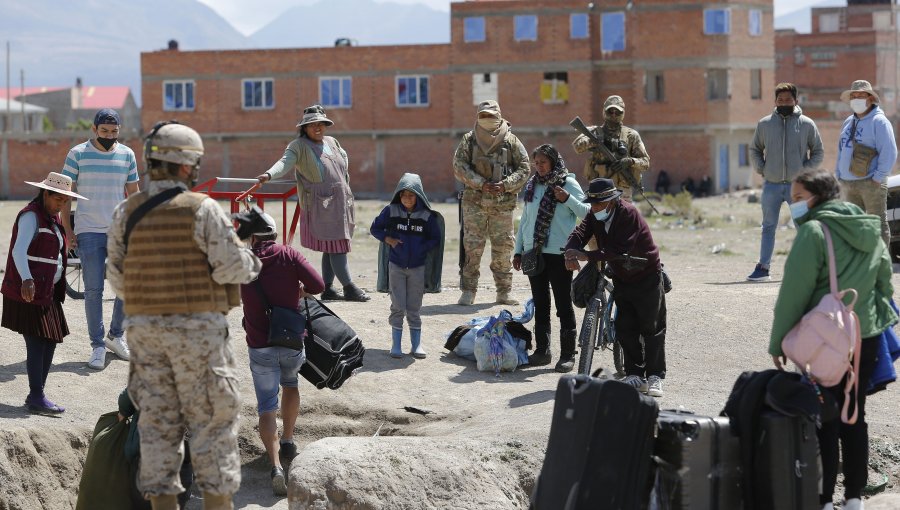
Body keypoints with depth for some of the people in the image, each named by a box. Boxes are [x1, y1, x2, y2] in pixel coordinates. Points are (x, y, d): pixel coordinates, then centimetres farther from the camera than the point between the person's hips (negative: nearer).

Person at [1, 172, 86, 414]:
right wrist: (27, 280, -38)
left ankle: (36, 395, 15)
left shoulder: (52, 217, 17)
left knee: (50, 341, 8)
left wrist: (57, 289, 26)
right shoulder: (31, 215, -12)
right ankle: (37, 398, -7)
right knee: (36, 343, -9)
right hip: (29, 292, -9)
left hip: (48, 292, 9)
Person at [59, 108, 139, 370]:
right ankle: (97, 346, 6)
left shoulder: (127, 154, 6)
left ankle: (116, 336, 23)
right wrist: (68, 231, -2)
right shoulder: (78, 154, -1)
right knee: (93, 290, -2)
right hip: (88, 232, -3)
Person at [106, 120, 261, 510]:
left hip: (145, 327, 5)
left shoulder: (126, 213, 3)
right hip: (197, 327, -4)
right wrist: (252, 262, 8)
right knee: (212, 420, 4)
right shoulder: (202, 210, -11)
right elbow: (231, 267, -13)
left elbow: (117, 278, 7)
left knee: (157, 420, 11)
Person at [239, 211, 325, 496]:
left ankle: (276, 465, -17)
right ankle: (287, 442, 30)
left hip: (260, 347, -1)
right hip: (293, 341, 1)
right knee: (290, 383, 32)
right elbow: (318, 285, -13)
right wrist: (301, 292, 8)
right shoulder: (289, 255, -3)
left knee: (267, 408, 3)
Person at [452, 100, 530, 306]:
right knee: (472, 247, -5)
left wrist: (505, 185, -11)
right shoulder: (469, 140, 5)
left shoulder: (511, 141, 5)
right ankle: (468, 291, 0)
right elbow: (459, 166, -2)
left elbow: (524, 168, 4)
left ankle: (504, 291, 15)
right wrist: (481, 184, -13)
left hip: (503, 202, 1)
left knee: (503, 247, 5)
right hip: (475, 202, -1)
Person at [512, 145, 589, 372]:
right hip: (533, 252, 6)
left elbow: (586, 212, -7)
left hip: (559, 254, -6)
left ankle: (568, 354, 2)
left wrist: (568, 199, -23)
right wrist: (518, 250, 16)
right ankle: (542, 350, 18)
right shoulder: (532, 185, 13)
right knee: (540, 304, 11)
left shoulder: (568, 183, -3)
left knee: (563, 304, -2)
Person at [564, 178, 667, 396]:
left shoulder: (628, 213, -25)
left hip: (647, 277, -7)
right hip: (621, 278, 7)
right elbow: (580, 233, -15)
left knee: (652, 328, -2)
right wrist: (571, 252, -38)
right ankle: (634, 375, 11)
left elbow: (621, 250, -33)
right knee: (625, 328, 4)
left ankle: (655, 376, 3)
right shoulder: (594, 216, -3)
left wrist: (587, 256, -36)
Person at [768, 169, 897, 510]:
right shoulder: (870, 231, 8)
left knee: (823, 421, 1)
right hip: (867, 336, 7)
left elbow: (794, 292, -16)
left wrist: (778, 341, -10)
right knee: (854, 417, 13)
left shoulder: (814, 231, -14)